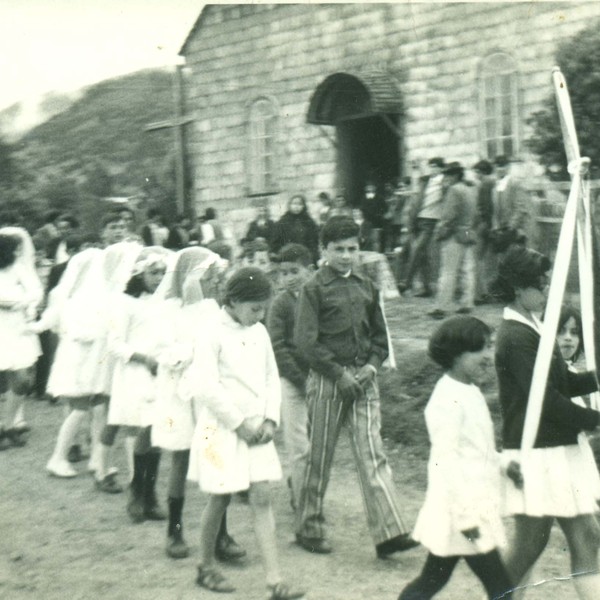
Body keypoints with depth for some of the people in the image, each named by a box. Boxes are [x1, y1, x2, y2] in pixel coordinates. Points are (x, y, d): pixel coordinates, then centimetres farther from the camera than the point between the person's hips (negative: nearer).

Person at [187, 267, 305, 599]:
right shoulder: (213, 333, -13)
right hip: (222, 429, -5)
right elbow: (205, 388, -18)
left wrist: (270, 420, -1)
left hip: (256, 430, 5)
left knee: (262, 499, 0)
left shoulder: (259, 332, 7)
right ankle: (206, 567, 28)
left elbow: (271, 378, 13)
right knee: (220, 498, 7)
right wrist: (240, 423, -14)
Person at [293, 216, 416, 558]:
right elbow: (305, 341, -9)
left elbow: (380, 336, 18)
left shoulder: (367, 287, 12)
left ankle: (389, 532, -6)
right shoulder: (315, 288, -3)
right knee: (320, 457, 5)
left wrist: (372, 365, 0)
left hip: (363, 379, 4)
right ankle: (309, 529, 20)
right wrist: (339, 374, -13)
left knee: (373, 454, -3)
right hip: (327, 378, -4)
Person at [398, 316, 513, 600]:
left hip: (475, 505, 10)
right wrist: (465, 515, -21)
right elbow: (447, 459, -22)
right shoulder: (447, 399, -19)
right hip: (460, 507, -10)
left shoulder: (470, 392, 12)